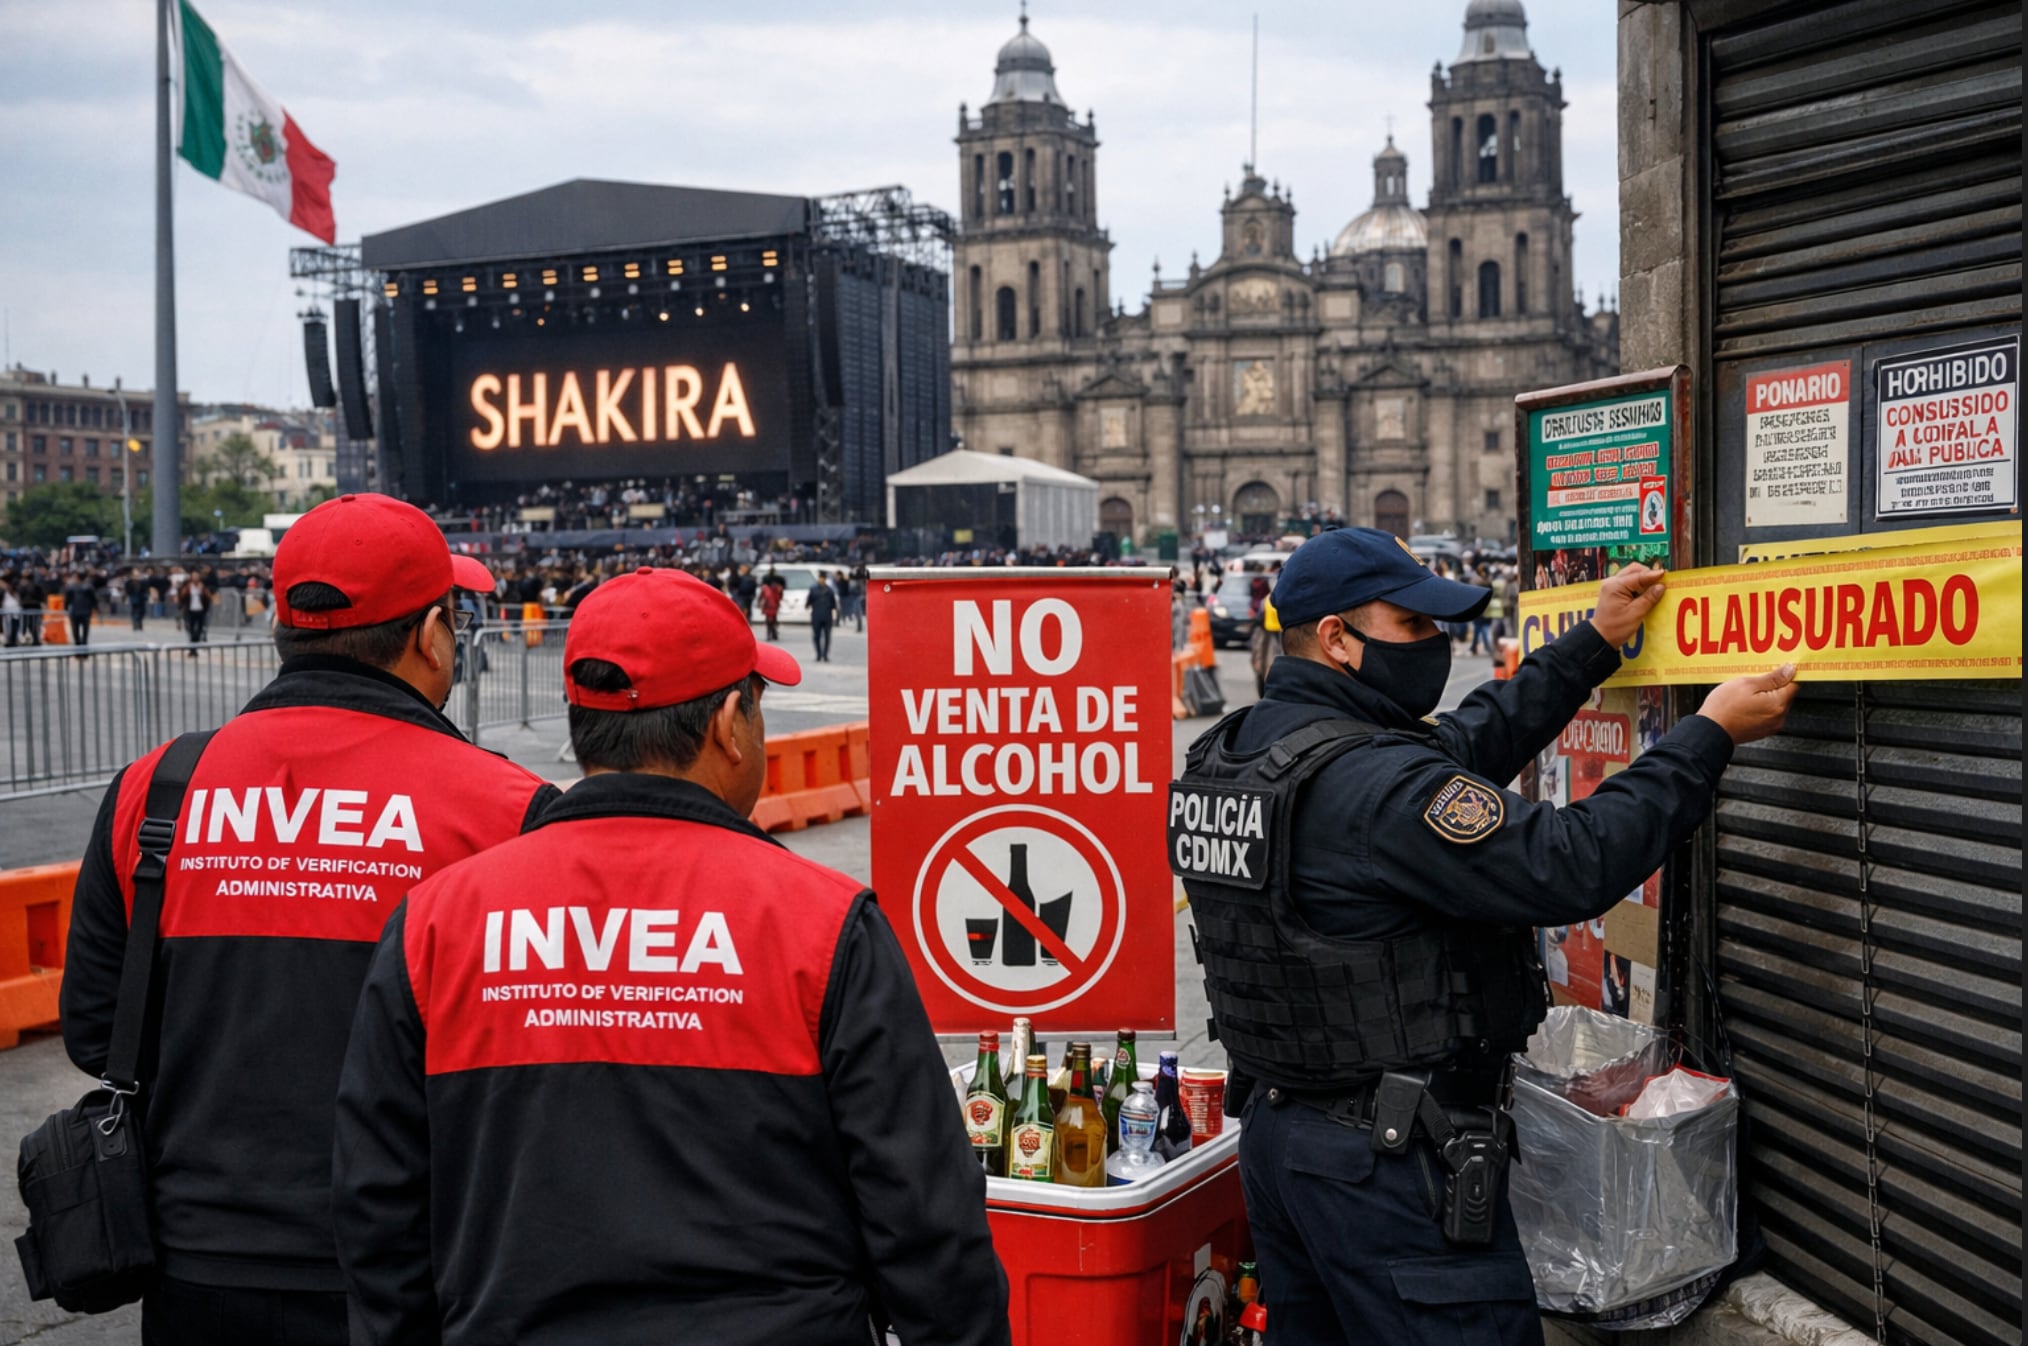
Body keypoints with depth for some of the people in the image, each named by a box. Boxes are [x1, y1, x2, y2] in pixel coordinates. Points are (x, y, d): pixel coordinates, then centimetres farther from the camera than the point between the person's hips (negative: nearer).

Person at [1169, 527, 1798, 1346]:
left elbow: (1466, 742, 13)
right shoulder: (1377, 783, -23)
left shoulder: (1228, 757, 6)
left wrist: (1595, 643, 17)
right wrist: (1709, 737, -12)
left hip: (1272, 1130, 9)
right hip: (1388, 1164, -9)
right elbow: (1569, 868, -23)